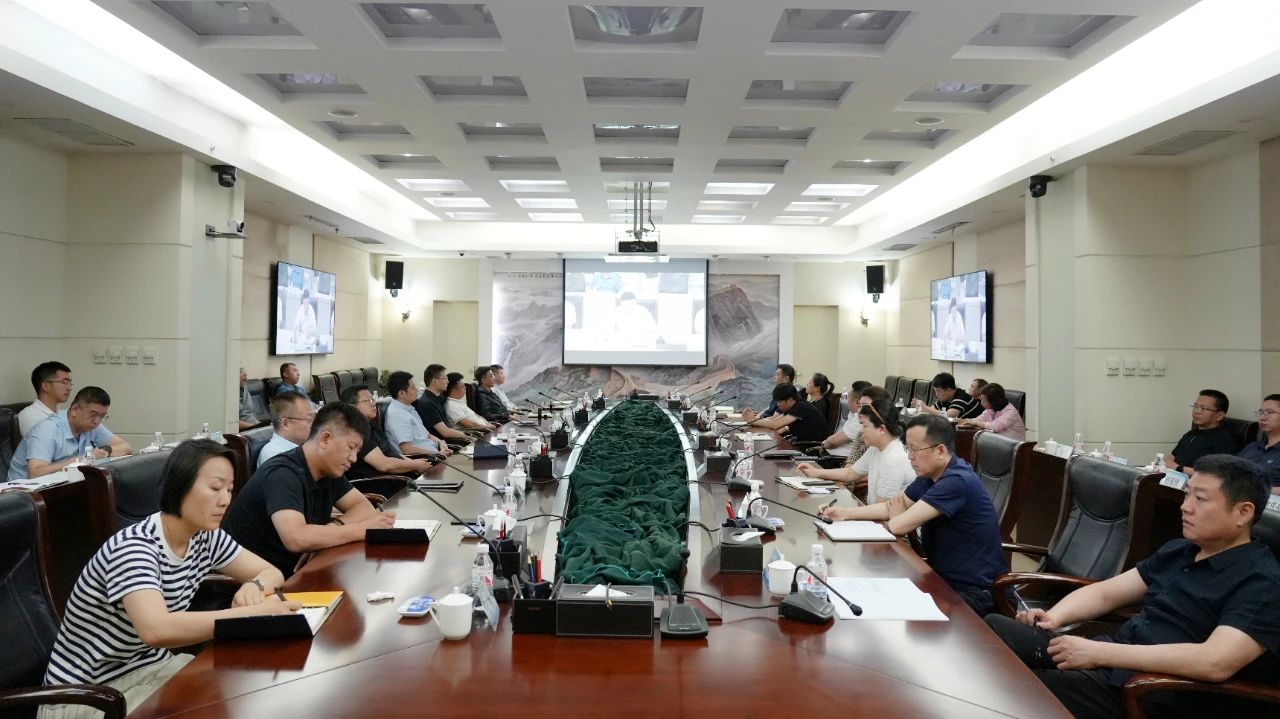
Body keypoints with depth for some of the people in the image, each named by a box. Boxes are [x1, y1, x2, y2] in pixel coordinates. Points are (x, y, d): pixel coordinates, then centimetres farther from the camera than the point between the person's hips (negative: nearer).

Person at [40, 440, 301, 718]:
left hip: (151, 666, 7)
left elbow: (271, 572, 4)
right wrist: (254, 613, -43)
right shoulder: (133, 548, -27)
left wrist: (254, 588, -20)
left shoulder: (205, 538, -4)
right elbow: (156, 630, -43)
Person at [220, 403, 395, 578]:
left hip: (289, 573, 8)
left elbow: (364, 507, 4)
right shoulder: (283, 474, -22)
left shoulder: (329, 470, 3)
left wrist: (336, 526, -17)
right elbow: (296, 539, -34)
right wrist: (363, 529, -25)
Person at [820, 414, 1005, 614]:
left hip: (973, 591, -8)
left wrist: (895, 517, -1)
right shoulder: (930, 475, 5)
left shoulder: (957, 481, -26)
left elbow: (899, 525, -25)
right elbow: (893, 506, 17)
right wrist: (846, 512, 6)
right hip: (944, 577, 9)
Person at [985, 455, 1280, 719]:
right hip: (1113, 660, 8)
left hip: (1160, 694, -7)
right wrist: (1053, 617, -4)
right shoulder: (1176, 551, 16)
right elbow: (1106, 592, 17)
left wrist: (1098, 653, -27)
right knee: (996, 628, -14)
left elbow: (1215, 662, -26)